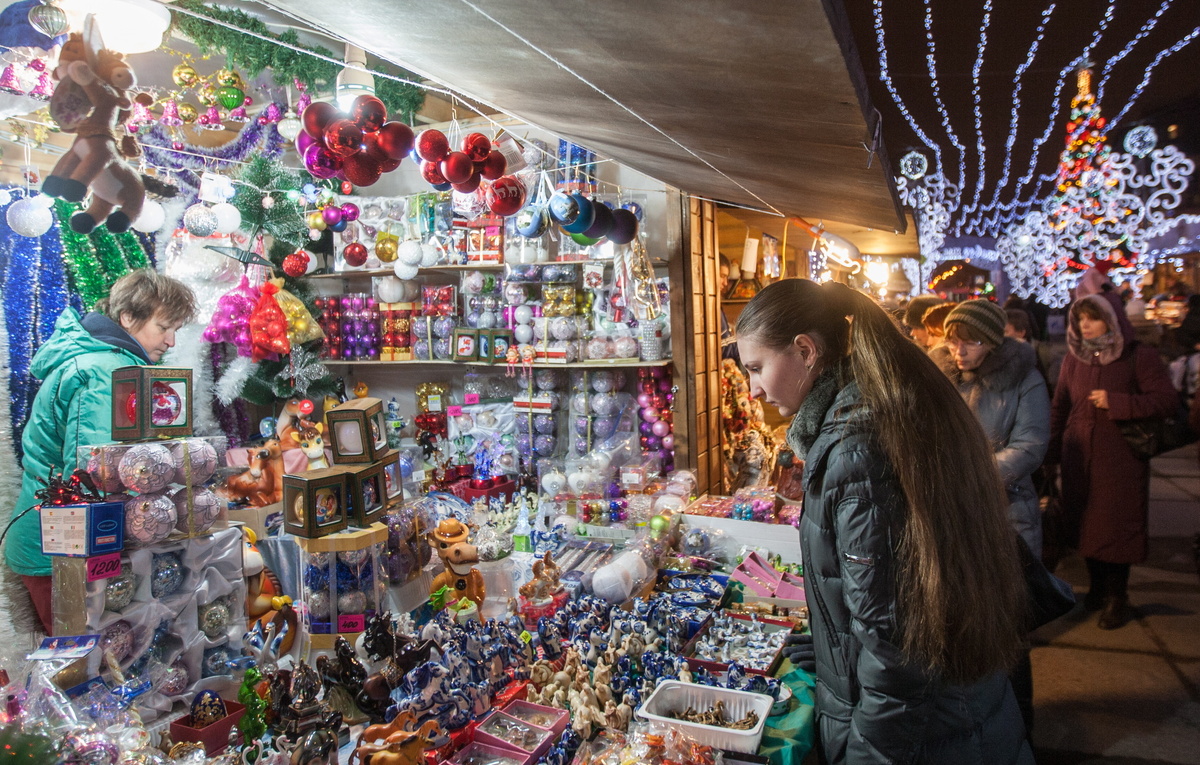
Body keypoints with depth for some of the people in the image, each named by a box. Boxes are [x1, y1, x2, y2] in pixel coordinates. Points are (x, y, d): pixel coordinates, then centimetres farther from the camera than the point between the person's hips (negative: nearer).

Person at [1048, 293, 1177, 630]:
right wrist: (1051, 453, 8)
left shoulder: (1139, 356, -4)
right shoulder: (1073, 357, 8)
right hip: (1078, 458, 4)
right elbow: (1059, 408, 11)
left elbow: (1167, 400, -9)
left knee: (1115, 526, 1)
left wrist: (1115, 401, -19)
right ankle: (1097, 587, 26)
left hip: (1120, 460, -4)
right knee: (1084, 525, 9)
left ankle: (1117, 597, 16)